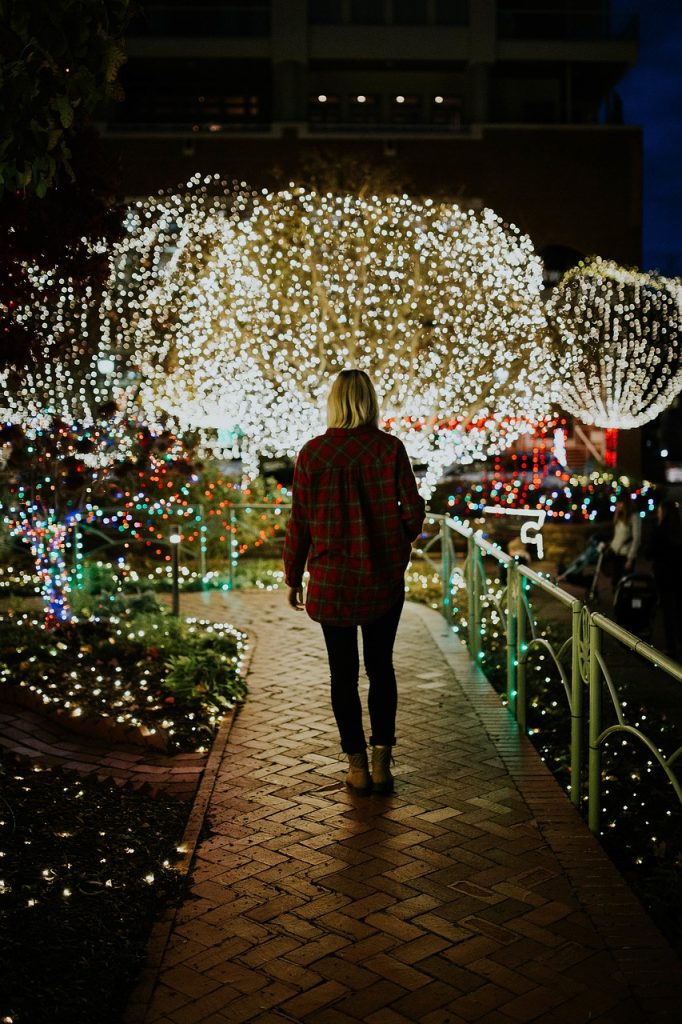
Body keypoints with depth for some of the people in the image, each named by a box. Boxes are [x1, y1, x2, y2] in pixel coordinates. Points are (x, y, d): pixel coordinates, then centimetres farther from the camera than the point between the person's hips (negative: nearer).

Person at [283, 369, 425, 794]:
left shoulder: (312, 453, -7)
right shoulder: (390, 448, -7)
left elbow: (300, 522, -4)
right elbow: (412, 509, -4)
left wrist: (293, 576, 7)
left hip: (331, 579, -1)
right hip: (384, 576, 1)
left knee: (344, 671, 10)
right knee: (381, 665, 14)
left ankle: (358, 765, 15)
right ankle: (382, 761, 11)